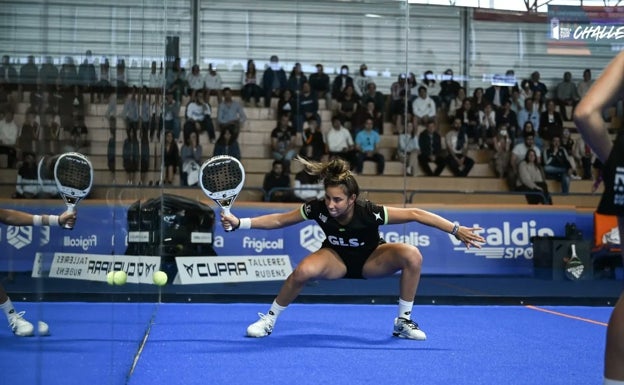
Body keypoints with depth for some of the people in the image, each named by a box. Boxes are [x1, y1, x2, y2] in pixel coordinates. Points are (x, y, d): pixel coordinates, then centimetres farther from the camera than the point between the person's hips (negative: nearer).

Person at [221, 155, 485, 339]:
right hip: (337, 259, 0)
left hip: (371, 259, 0)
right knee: (303, 271, -34)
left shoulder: (369, 212, -34)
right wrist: (239, 223, -25)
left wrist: (456, 230, -37)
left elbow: (415, 214, -32)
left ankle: (403, 322, -9)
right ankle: (269, 320, -9)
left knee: (412, 255, -29)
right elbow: (278, 220, -16)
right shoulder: (317, 209, -28)